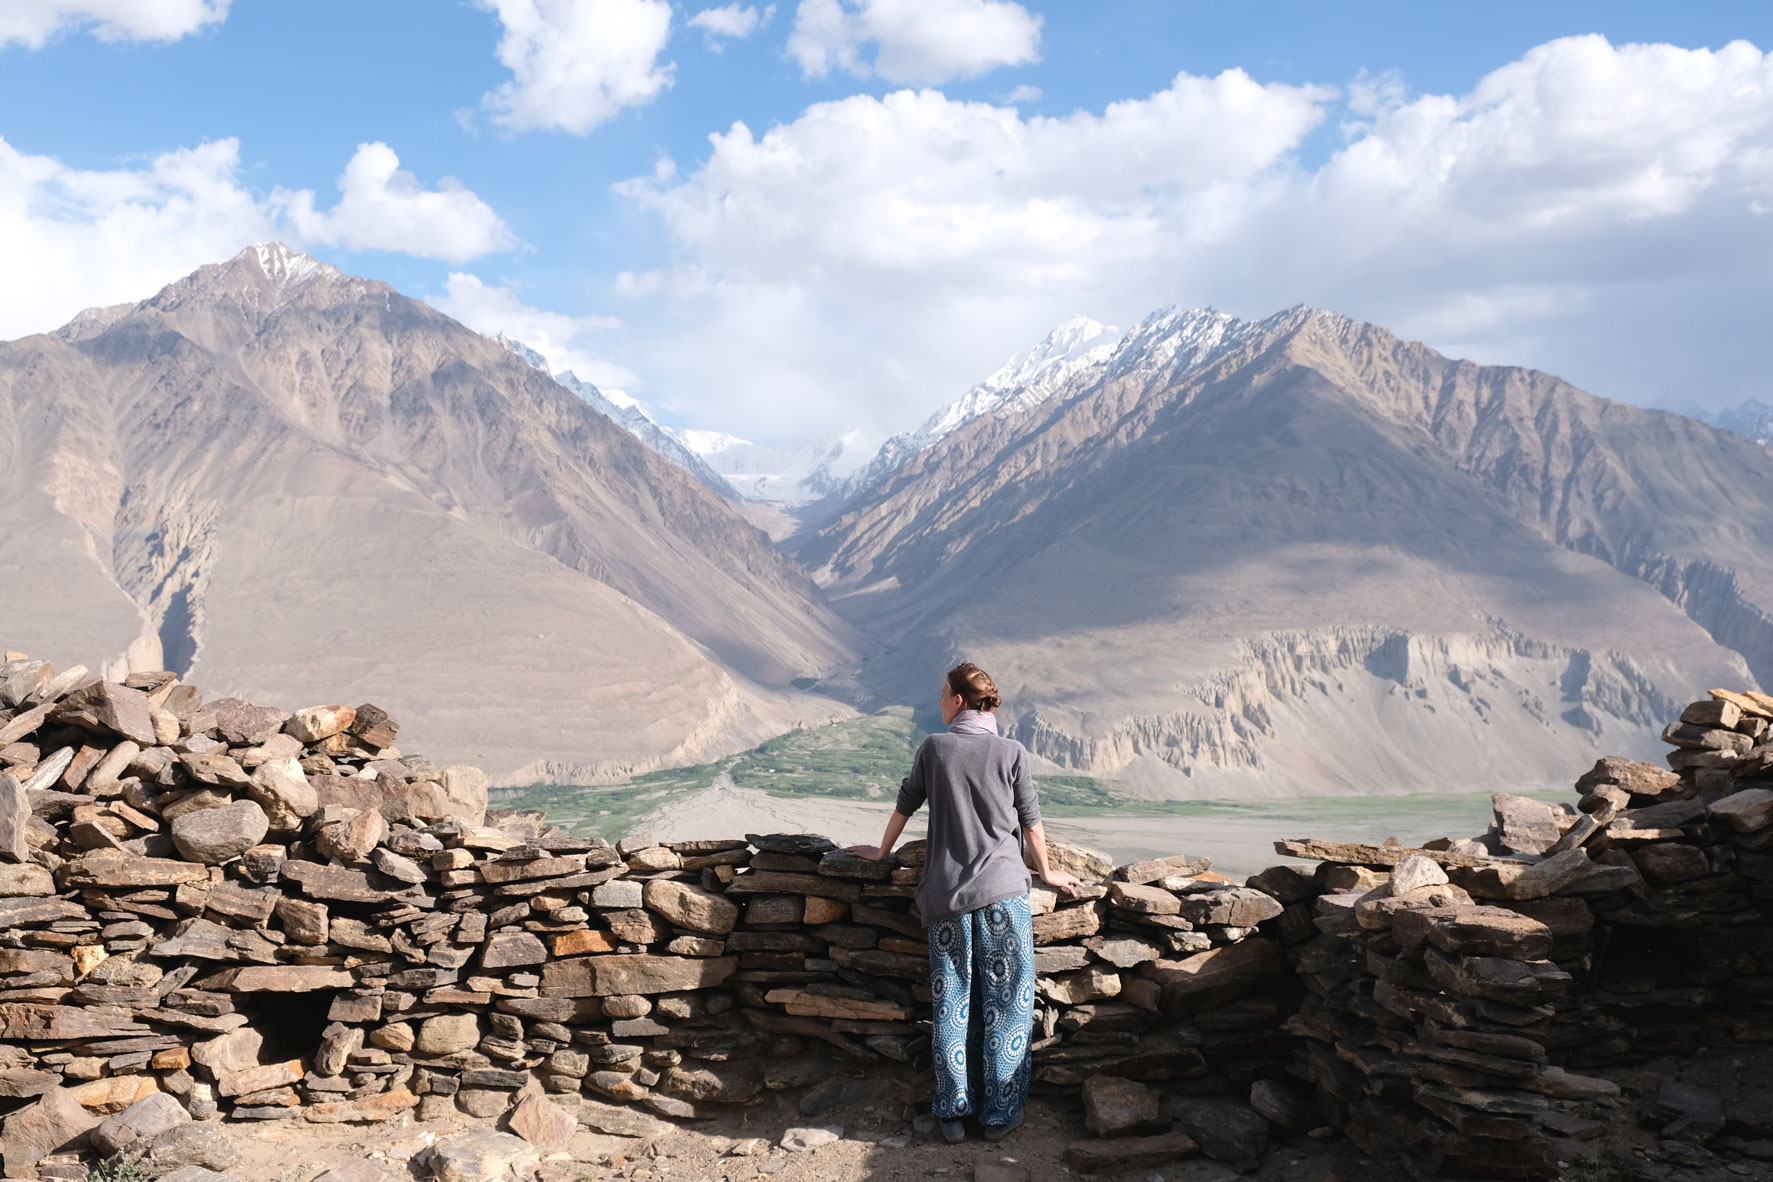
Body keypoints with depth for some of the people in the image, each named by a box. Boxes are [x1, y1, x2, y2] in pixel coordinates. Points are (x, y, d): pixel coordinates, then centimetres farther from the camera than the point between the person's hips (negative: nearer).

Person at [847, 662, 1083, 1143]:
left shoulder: (935, 747, 2)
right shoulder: (1012, 753, -1)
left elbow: (905, 805, 12)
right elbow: (1031, 823, 5)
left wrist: (882, 852, 29)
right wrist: (1047, 872, 21)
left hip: (945, 895, 2)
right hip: (1003, 890, -2)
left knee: (950, 1004, 10)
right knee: (1007, 1003, 7)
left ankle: (953, 1113, 14)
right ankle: (1000, 1114, 11)